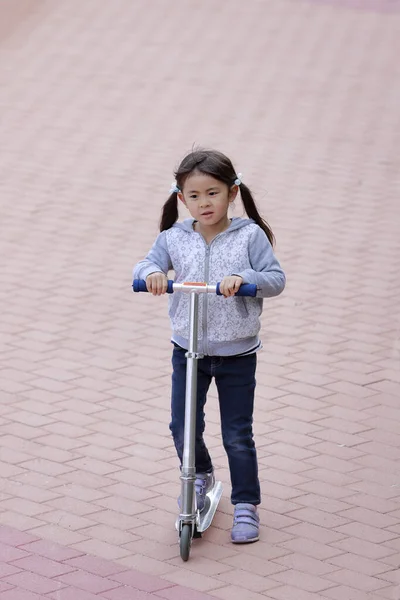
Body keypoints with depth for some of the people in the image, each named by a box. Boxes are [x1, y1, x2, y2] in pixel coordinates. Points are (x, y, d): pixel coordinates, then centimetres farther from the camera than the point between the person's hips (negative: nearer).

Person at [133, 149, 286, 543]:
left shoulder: (250, 235, -8)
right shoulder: (174, 238, -2)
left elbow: (276, 280, -14)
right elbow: (144, 266, -8)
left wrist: (244, 277, -33)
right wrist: (151, 272, -31)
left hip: (237, 353, -2)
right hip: (188, 349, 2)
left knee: (237, 435, 2)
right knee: (183, 427, 2)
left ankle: (245, 506, 17)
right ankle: (200, 475, 33)